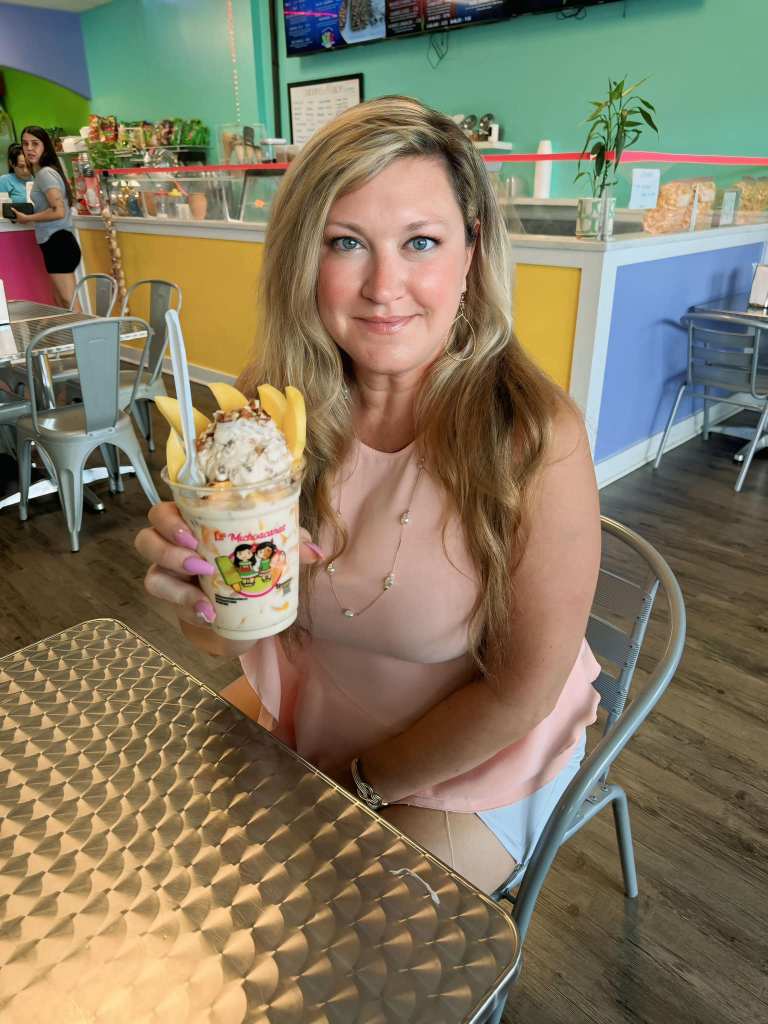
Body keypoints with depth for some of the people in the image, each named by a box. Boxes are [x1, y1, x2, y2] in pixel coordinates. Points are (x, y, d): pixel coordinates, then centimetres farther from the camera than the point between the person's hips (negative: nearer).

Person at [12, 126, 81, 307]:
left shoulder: (44, 173, -11)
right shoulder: (44, 172, 17)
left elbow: (58, 211, -21)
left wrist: (27, 218, -10)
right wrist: (29, 212, 12)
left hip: (57, 244, -10)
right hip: (58, 244, 10)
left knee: (70, 305, -9)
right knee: (62, 304, 13)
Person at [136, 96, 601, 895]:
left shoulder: (535, 438, -29)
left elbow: (522, 689, -19)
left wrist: (359, 784, -9)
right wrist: (201, 591, -33)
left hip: (472, 757, -3)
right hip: (301, 710, 4)